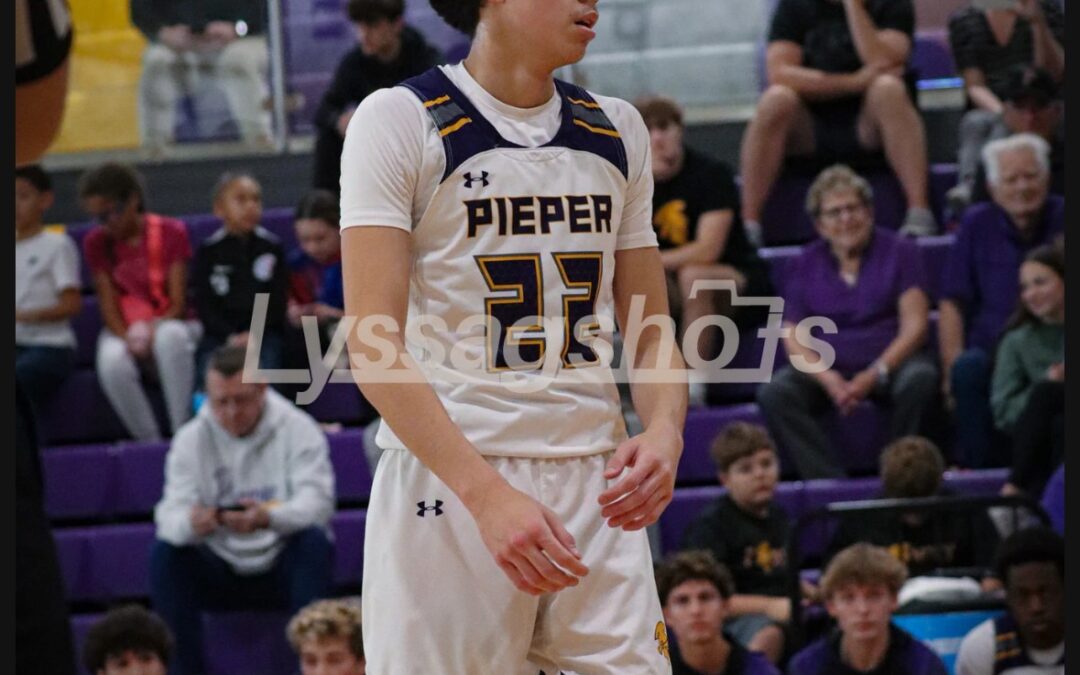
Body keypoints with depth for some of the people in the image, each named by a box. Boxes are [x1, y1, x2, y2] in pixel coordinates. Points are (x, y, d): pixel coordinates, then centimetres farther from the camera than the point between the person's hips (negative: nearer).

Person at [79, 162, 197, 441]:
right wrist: (128, 338, -24)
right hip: (123, 331, 1)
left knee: (170, 335, -40)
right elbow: (108, 306, -3)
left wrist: (153, 330, -28)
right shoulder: (96, 243, 2)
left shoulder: (170, 233, -3)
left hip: (167, 324, -1)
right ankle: (150, 442, -24)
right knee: (112, 363, -36)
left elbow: (178, 303, -7)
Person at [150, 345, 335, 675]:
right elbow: (171, 513, -15)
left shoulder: (297, 429, -8)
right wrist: (191, 523, -42)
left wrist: (267, 518, -45)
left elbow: (316, 502, -22)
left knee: (314, 542, -32)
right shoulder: (191, 439, -2)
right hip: (221, 572, 2)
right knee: (165, 553, -24)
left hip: (282, 568, -2)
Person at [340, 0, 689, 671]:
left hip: (598, 488, 5)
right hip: (447, 483, -5)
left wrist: (664, 433, -7)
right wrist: (487, 493, -23)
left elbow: (652, 334, 16)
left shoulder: (618, 130, 13)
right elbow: (374, 349, -12)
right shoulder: (399, 120, -4)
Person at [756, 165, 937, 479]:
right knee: (773, 392, -27)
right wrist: (828, 379, -18)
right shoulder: (805, 266, 10)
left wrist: (874, 375, -20)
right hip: (827, 369, 2)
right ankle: (829, 481, -37)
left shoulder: (899, 252, 4)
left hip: (889, 363, -2)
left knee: (919, 378, -36)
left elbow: (915, 325, -4)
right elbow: (794, 338, 3)